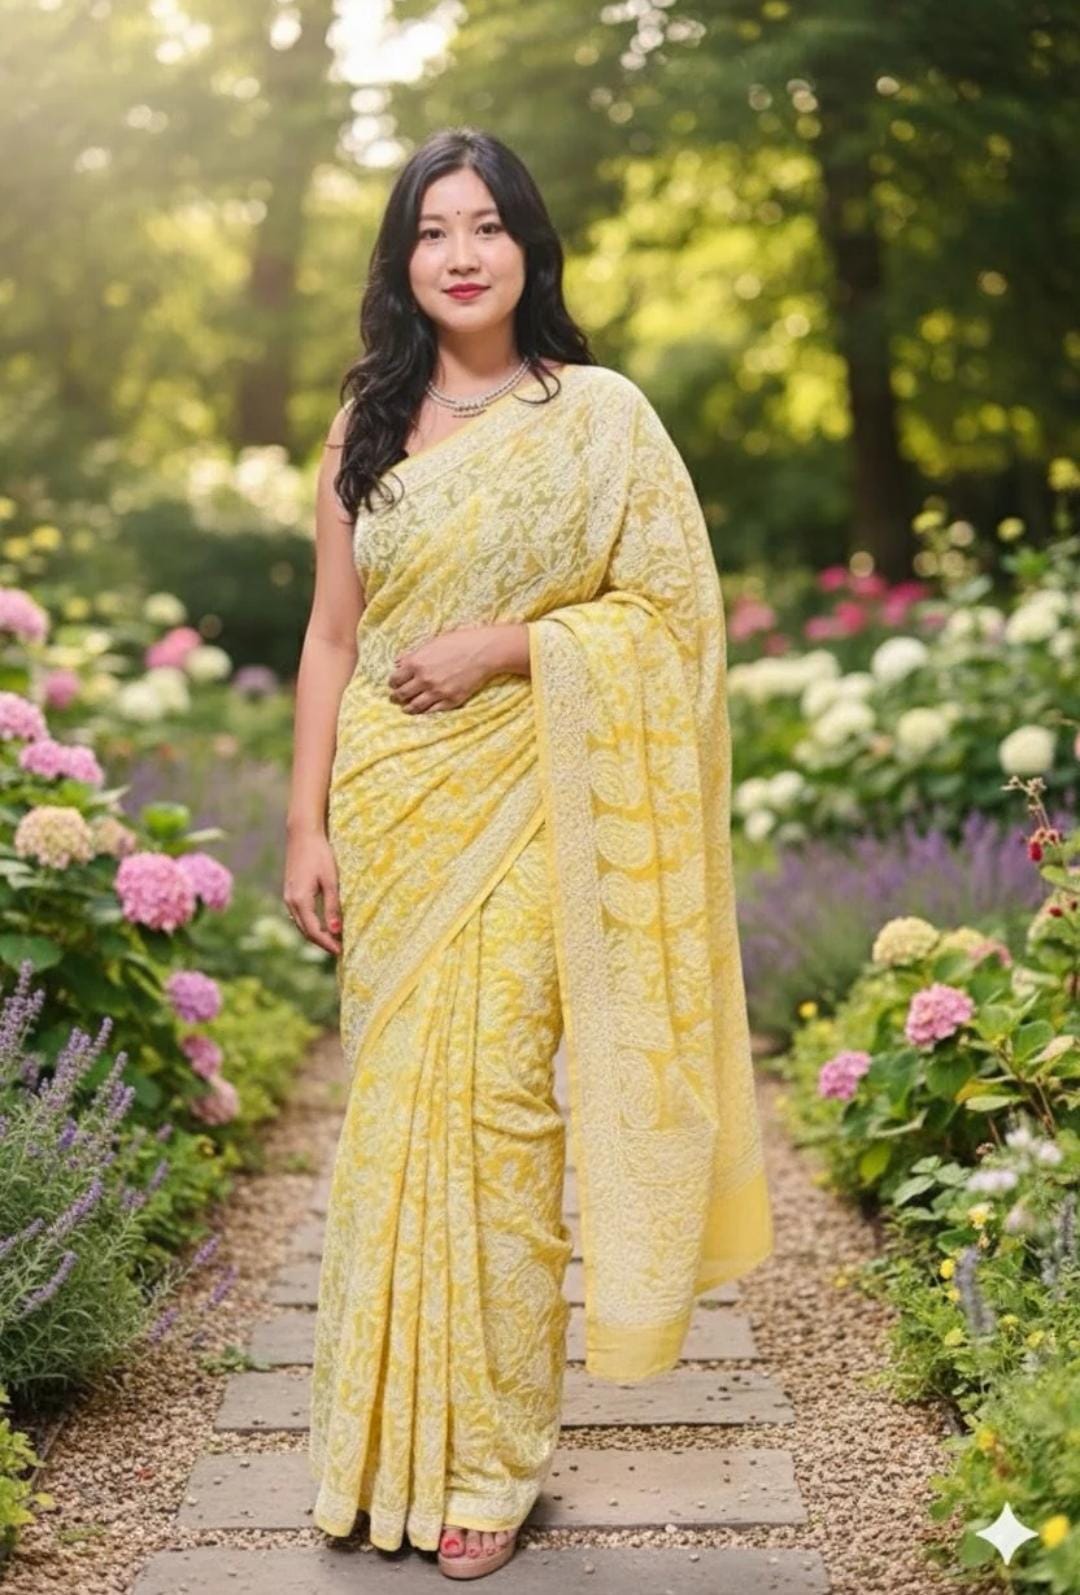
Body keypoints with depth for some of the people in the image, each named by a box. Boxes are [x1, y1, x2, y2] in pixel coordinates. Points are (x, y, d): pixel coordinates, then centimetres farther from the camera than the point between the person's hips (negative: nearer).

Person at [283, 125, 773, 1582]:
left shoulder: (600, 413, -1)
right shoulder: (365, 426, 10)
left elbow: (673, 607, -3)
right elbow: (330, 636, 9)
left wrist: (506, 643, -14)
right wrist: (307, 828, 2)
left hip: (522, 806, -3)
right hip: (386, 805, 4)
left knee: (495, 1111, -6)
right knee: (388, 1112, 6)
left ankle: (489, 1459, 9)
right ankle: (386, 1445, 20)